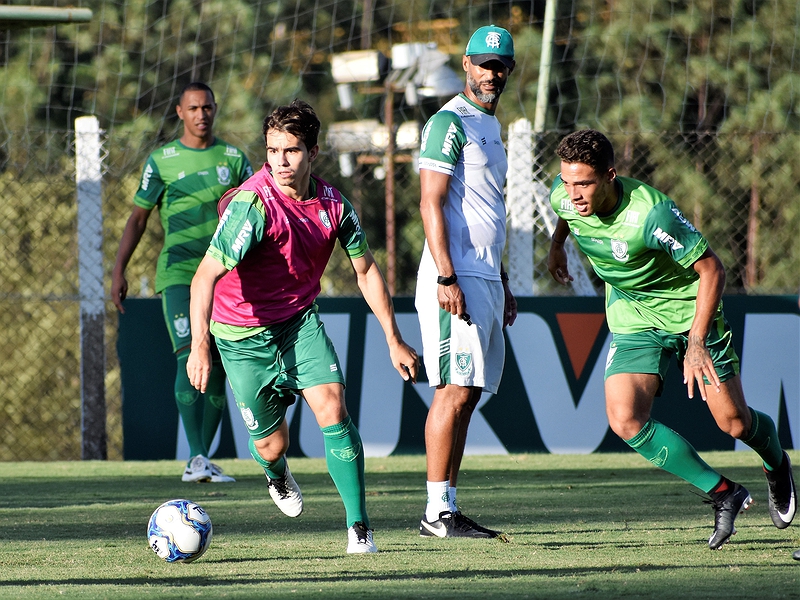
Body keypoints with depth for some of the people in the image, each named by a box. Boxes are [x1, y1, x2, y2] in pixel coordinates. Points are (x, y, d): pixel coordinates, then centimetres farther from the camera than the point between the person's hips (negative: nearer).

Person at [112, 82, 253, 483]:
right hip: (177, 272, -3)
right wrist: (118, 270, 1)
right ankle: (196, 458, -24)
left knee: (218, 368, 3)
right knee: (190, 358, -18)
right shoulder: (162, 161, 5)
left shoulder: (233, 159, 11)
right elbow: (138, 217, 7)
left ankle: (204, 461, 12)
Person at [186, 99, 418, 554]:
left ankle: (359, 526, -13)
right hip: (244, 332, -3)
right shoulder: (252, 205, -27)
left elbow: (366, 270, 5)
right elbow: (206, 276, -34)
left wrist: (394, 340, 4)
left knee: (333, 407, -19)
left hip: (300, 320, 3)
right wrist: (200, 347, -47)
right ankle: (277, 474, 46)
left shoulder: (333, 204, -9)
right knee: (272, 445, 5)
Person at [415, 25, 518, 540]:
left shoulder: (491, 126, 20)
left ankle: (449, 509, 7)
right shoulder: (450, 123, -8)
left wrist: (502, 282, 24)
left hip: (485, 279, 9)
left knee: (468, 394, 7)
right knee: (455, 391, -12)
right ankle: (437, 512, -12)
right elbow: (432, 203, -15)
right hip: (456, 279, -9)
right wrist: (446, 278, -22)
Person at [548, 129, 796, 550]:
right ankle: (724, 494, -4)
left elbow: (711, 269, -26)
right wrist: (557, 245, 31)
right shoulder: (564, 196, -16)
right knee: (625, 421, -17)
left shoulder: (651, 213, -33)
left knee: (734, 422, -2)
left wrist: (696, 341, -32)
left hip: (691, 310, -5)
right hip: (633, 321, 5)